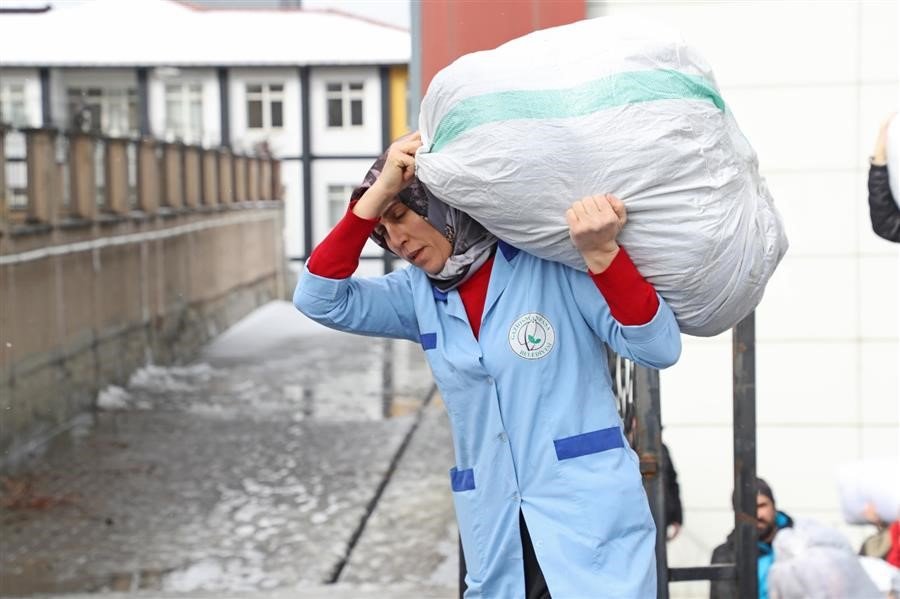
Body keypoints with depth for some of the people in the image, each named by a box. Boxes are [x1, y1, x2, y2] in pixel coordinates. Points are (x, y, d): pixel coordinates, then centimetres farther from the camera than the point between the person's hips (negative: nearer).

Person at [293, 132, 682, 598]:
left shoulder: (552, 258, -6)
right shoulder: (419, 294, 9)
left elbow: (660, 349, -10)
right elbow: (318, 300, -3)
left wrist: (601, 253, -26)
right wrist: (378, 194, -10)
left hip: (591, 518, -5)